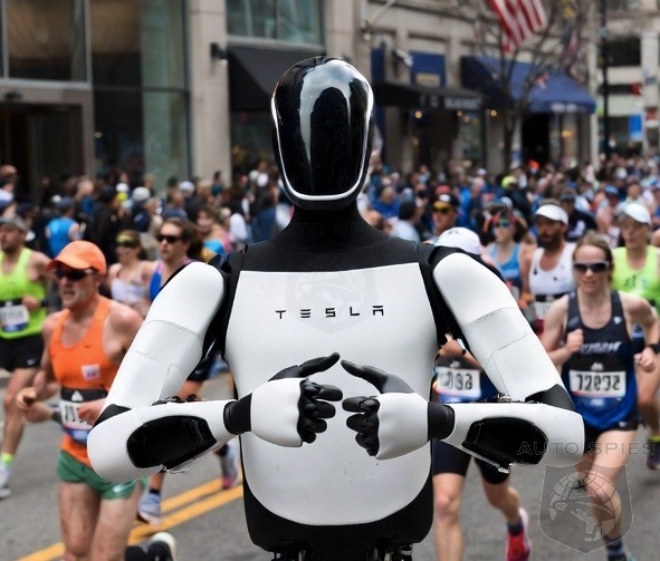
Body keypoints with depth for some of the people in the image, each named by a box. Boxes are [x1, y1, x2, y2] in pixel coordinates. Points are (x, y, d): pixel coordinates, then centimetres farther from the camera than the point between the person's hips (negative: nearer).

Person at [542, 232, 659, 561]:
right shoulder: (561, 309, -12)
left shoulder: (631, 305, -11)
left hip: (619, 415, -2)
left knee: (600, 491, -20)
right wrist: (566, 351, -24)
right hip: (577, 414, 2)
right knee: (591, 482, 21)